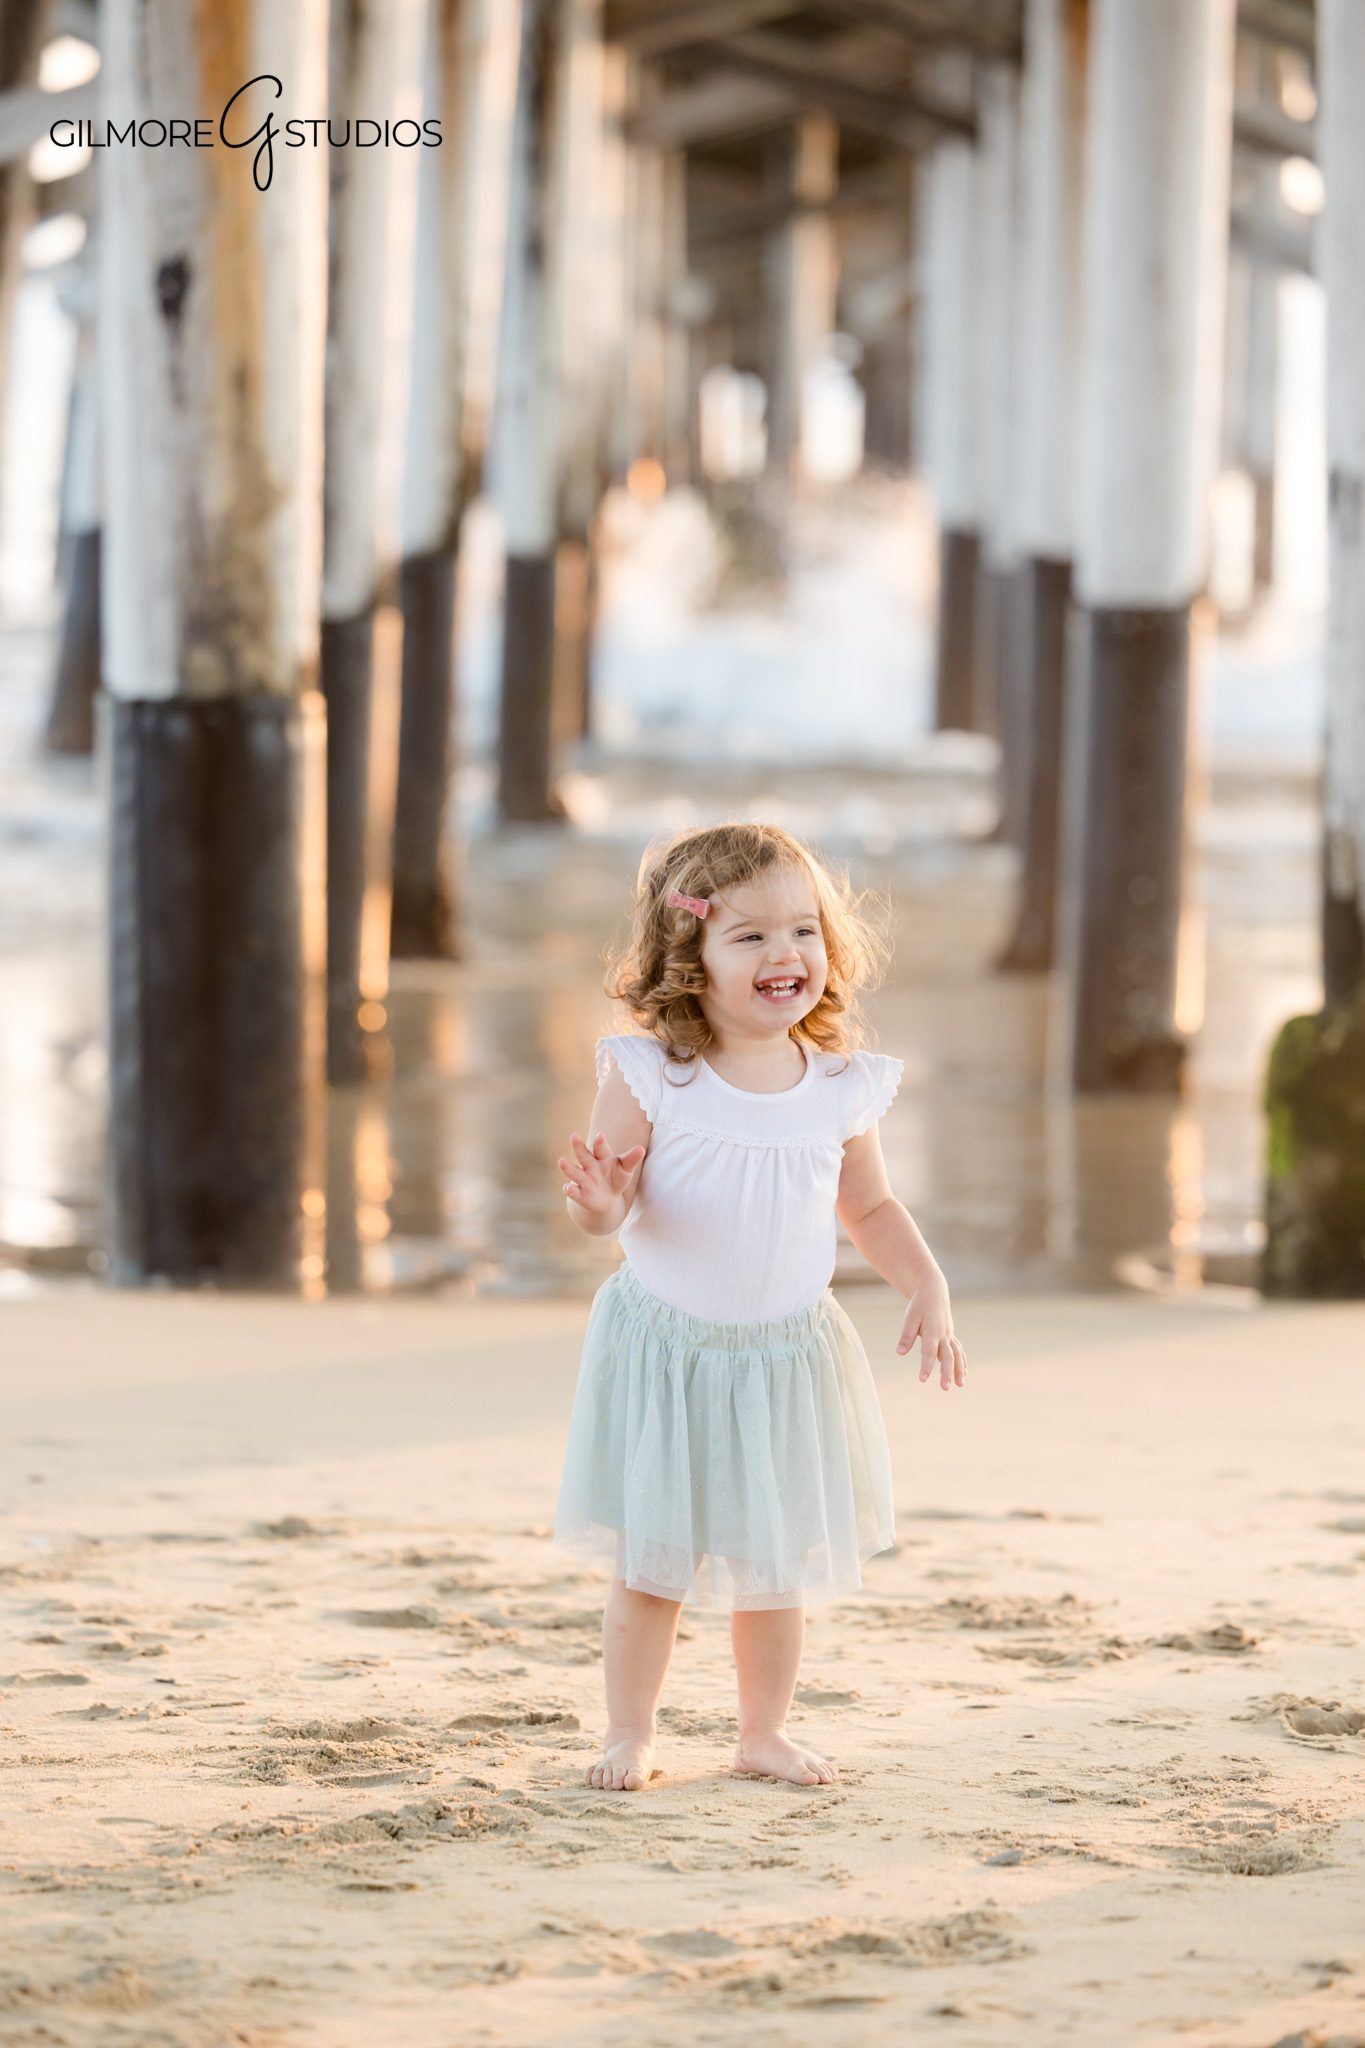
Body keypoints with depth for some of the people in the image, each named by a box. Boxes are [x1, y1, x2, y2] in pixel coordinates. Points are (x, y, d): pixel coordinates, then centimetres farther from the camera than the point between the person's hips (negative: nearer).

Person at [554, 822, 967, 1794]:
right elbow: (614, 1196, -13)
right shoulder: (650, 1075, -13)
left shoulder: (841, 1088, -2)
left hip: (789, 1357, 3)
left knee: (779, 1562, 12)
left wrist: (928, 1286, -3)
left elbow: (872, 1209, 10)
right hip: (664, 1351, -3)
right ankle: (630, 1734, 21)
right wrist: (598, 1204, -36)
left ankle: (766, 1731, 29)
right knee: (649, 1564, 5)